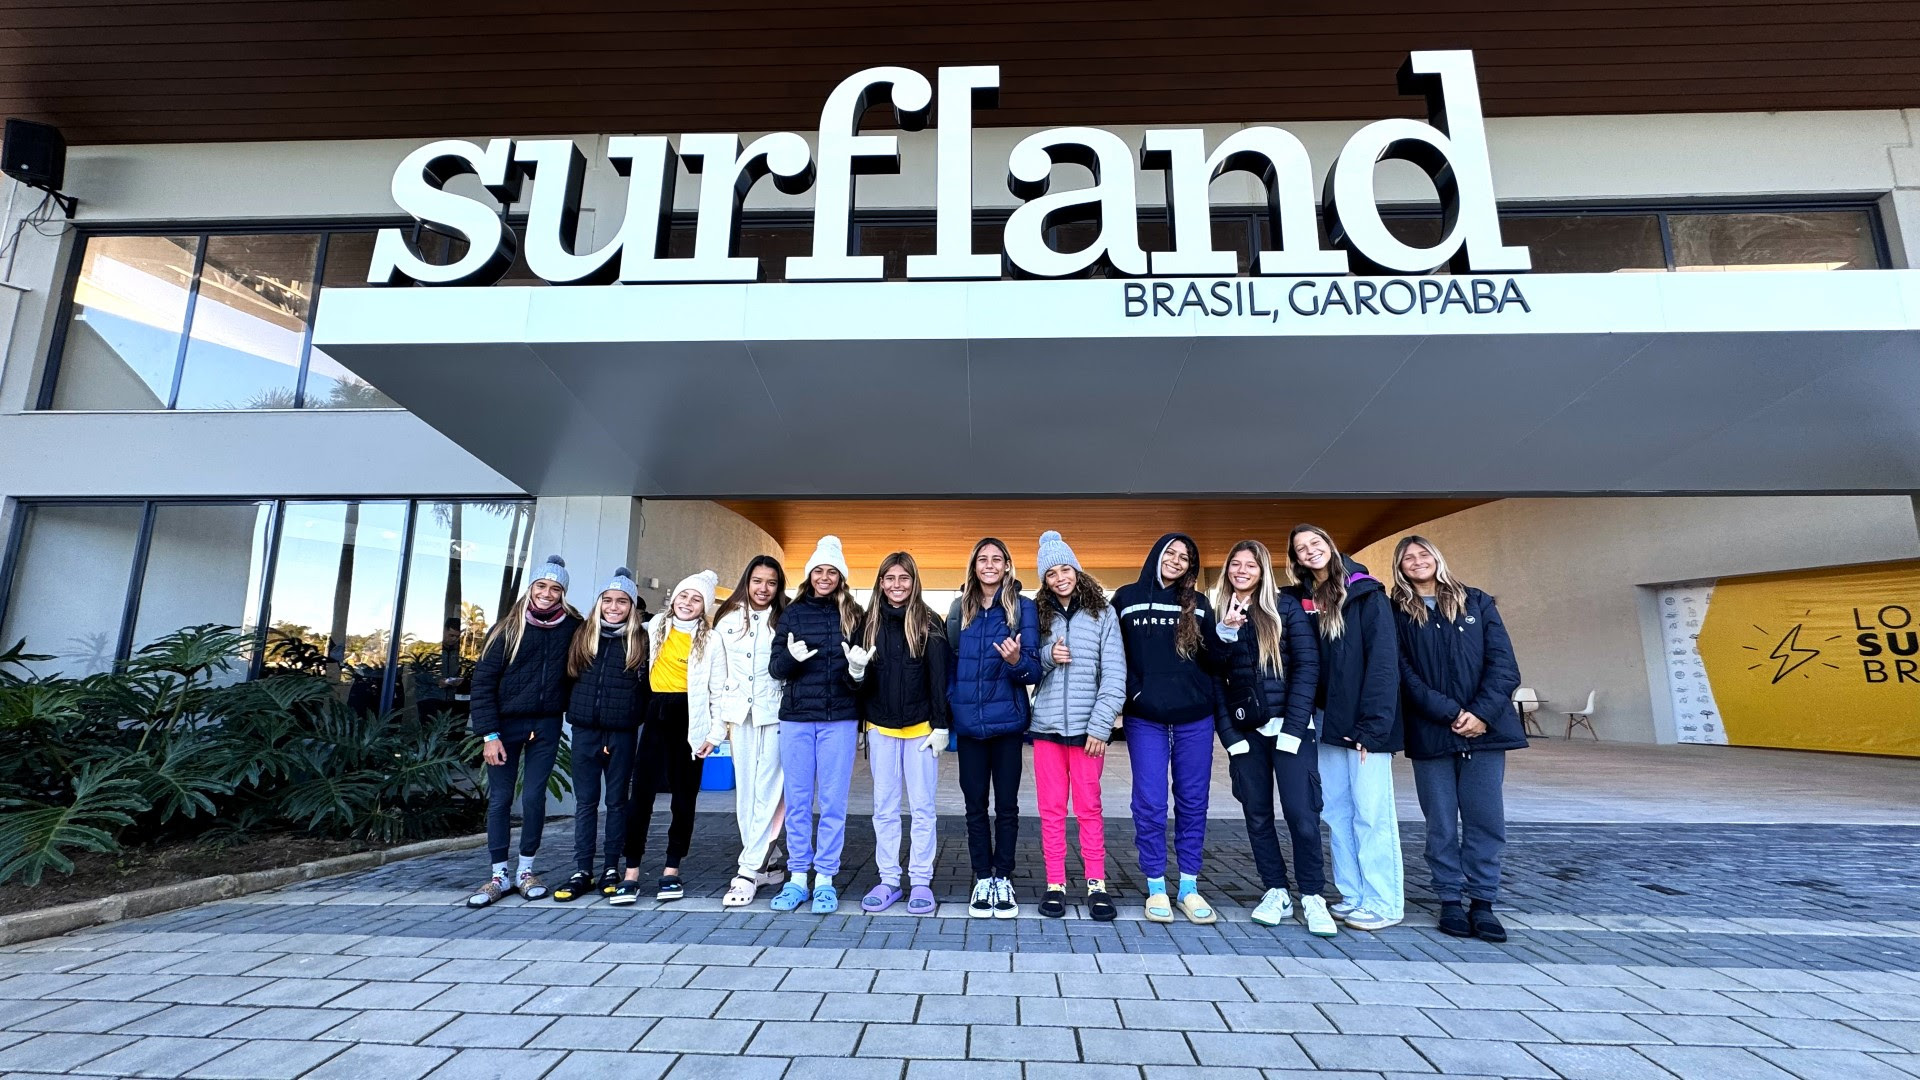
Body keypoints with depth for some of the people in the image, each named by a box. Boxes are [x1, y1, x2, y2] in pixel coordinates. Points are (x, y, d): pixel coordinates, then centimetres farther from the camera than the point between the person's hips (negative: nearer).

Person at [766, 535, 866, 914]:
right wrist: (791, 658, -17)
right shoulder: (792, 613, 7)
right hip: (796, 717, 2)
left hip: (839, 719, -1)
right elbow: (775, 667, 5)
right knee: (797, 800, 9)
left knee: (833, 801, 4)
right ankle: (797, 877, 21)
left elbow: (862, 668, 3)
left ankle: (825, 879, 16)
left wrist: (858, 667, -20)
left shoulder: (852, 614, 3)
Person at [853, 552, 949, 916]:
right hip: (880, 728, 3)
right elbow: (861, 676, 10)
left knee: (922, 807, 5)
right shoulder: (870, 622, 5)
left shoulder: (929, 623, -3)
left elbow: (939, 678, -5)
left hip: (920, 727, -3)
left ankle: (921, 882, 16)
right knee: (884, 808, 9)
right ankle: (888, 880, 20)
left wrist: (941, 725, -9)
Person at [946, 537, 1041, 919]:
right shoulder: (960, 608, 5)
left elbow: (1034, 670, -5)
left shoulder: (1023, 608, -4)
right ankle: (982, 879, 22)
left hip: (1007, 721, -2)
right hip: (969, 722, 2)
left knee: (1007, 804, 8)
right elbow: (949, 663, 10)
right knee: (975, 805, 9)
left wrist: (1017, 661, -27)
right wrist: (948, 708, 4)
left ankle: (1003, 878, 21)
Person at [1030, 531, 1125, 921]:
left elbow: (1115, 674, -4)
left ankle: (1096, 884, 17)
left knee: (1089, 807, 4)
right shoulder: (1038, 614, 7)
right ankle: (1055, 883, 18)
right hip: (1046, 725, 2)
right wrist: (1048, 657, -12)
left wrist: (1100, 726, -10)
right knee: (1051, 809, 7)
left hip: (1087, 726, -2)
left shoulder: (1103, 613, 0)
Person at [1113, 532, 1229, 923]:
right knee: (1150, 804, 1)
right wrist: (1129, 690, -6)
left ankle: (1189, 888, 22)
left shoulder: (1199, 604, 9)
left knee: (1192, 802, 8)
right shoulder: (1126, 599, 4)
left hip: (1194, 718, 2)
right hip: (1145, 719, -2)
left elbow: (1215, 662, 4)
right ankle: (1156, 888, 15)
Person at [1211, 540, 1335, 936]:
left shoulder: (1286, 607, 0)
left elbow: (1307, 665, -5)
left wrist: (1293, 727, -12)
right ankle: (1276, 892, 21)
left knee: (1300, 812, -5)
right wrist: (1230, 735, -3)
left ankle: (1312, 897, 11)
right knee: (1257, 814, 8)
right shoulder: (1219, 617, 8)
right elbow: (1215, 680, 5)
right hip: (1244, 731, 3)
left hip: (1289, 727, -3)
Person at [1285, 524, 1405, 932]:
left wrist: (1372, 725, -17)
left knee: (1370, 811, -1)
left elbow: (1383, 660, -12)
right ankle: (1352, 896, 20)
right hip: (1327, 719, 5)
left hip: (1363, 721, -5)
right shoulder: (1300, 600, 9)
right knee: (1335, 809, 9)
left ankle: (1383, 903, 11)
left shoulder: (1365, 594, -6)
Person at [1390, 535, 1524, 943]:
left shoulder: (1477, 603, 9)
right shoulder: (1396, 613, 4)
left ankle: (1482, 903, 15)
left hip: (1484, 728, 1)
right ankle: (1450, 901, 16)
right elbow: (1406, 676, -3)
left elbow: (1503, 664, 1)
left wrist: (1482, 713, -11)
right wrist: (1451, 714, -13)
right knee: (1441, 824, 5)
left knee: (1486, 820, 3)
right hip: (1430, 734, -1)